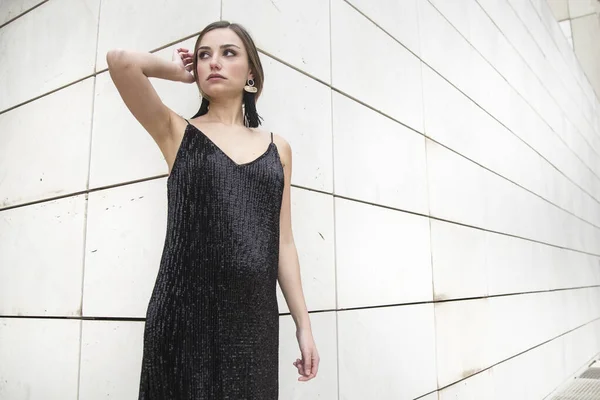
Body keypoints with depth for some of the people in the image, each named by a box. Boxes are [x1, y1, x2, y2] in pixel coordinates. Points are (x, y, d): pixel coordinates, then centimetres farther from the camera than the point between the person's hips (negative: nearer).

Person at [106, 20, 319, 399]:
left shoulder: (278, 147, 10)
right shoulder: (178, 132, 3)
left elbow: (283, 242, 10)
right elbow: (120, 59, -13)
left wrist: (303, 323, 8)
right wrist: (177, 70, 5)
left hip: (255, 314, 3)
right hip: (187, 310, -2)